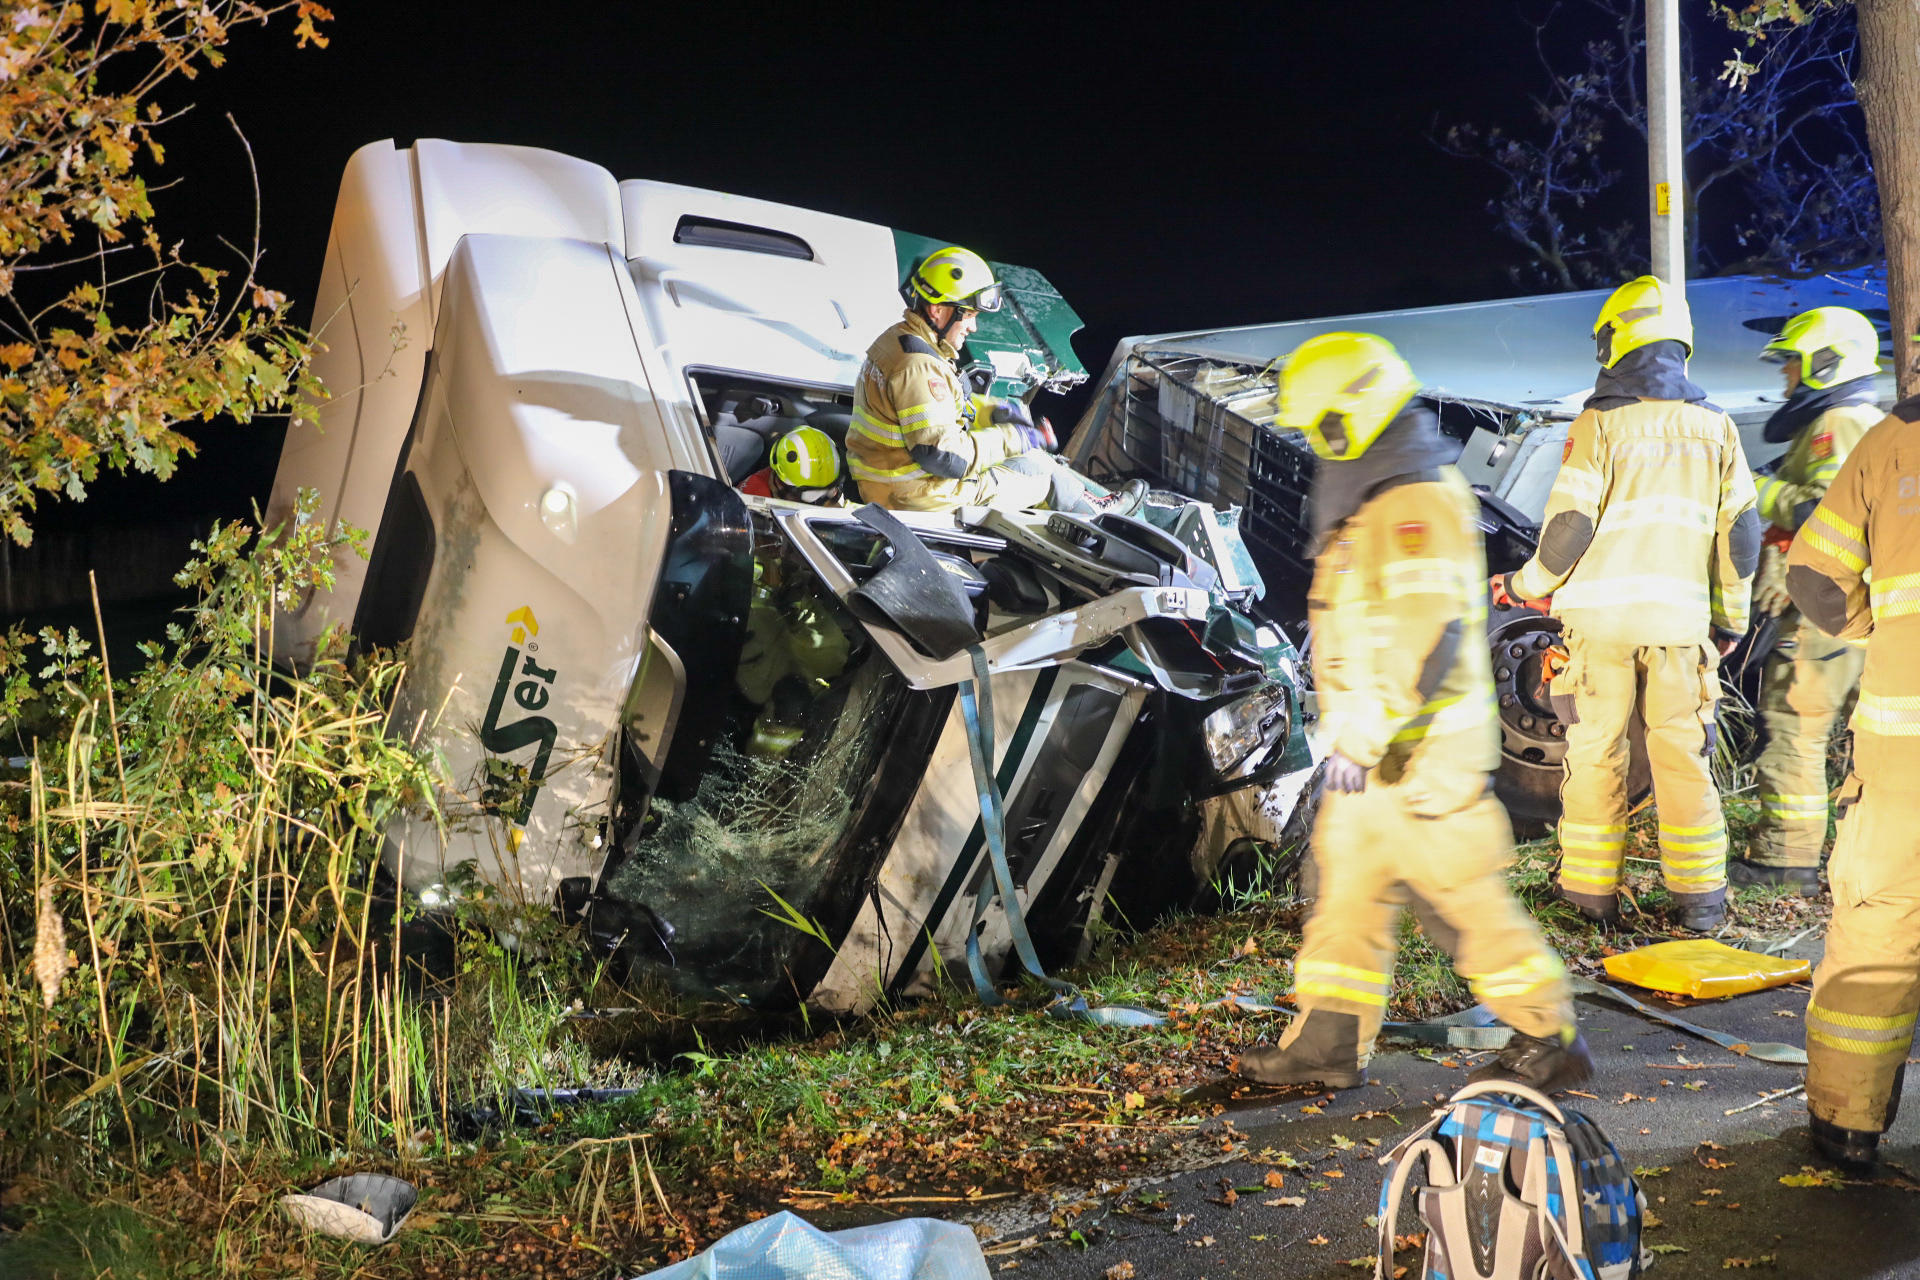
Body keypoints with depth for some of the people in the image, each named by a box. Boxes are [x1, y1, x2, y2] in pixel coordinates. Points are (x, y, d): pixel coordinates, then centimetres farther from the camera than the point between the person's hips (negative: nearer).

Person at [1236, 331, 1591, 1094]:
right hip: (1381, 745, 10)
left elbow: (1423, 637, -25)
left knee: (1461, 894, -1)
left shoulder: (1417, 503, -18)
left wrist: (1364, 738, -24)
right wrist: (1353, 733, 25)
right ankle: (1330, 1044, 18)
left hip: (1424, 748, -10)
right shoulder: (1379, 496, 14)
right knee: (1348, 885, 11)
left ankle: (1551, 1041, 13)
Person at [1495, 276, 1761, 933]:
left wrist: (1526, 585, 7)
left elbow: (1568, 526, -9)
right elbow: (1740, 532, 7)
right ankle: (1699, 897, 11)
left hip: (1601, 615, -3)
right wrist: (1731, 619, 16)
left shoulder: (1600, 423, -4)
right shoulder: (1715, 427, 8)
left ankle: (1592, 891, 11)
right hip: (1680, 620, 3)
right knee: (1685, 758, 8)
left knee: (1595, 754, 6)